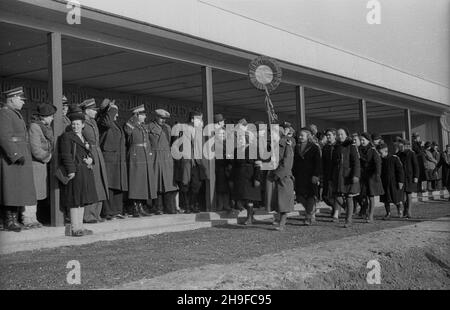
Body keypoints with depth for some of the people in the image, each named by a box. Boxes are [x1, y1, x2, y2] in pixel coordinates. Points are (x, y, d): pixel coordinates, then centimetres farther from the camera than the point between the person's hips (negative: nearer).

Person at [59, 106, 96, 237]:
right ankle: (74, 228, -2)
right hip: (75, 173, -8)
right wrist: (71, 170, -21)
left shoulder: (84, 138, 19)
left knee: (82, 200, 12)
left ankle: (80, 226, 20)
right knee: (75, 201, -6)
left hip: (86, 173, 8)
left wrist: (90, 159, 0)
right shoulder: (66, 136, -4)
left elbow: (89, 153, 24)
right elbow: (66, 155, -12)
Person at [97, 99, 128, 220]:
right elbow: (107, 122, -30)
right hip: (108, 158, -8)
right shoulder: (102, 122, -5)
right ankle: (108, 212, -6)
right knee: (109, 186, -9)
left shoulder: (116, 125, 21)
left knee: (119, 186, 7)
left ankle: (117, 211, 12)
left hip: (119, 160, 8)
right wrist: (111, 108, -15)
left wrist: (123, 158, 23)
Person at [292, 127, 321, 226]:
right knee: (301, 197, 2)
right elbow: (294, 162, 15)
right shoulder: (296, 148, 13)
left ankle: (309, 216, 3)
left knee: (311, 196, -4)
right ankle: (312, 211, 23)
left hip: (311, 177, -5)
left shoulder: (314, 148, -2)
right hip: (299, 177, 5)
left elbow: (318, 163, -7)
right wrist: (293, 174, 7)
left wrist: (316, 175, -15)